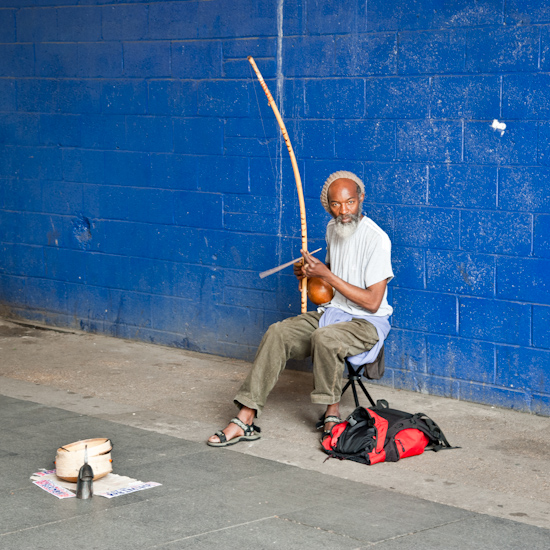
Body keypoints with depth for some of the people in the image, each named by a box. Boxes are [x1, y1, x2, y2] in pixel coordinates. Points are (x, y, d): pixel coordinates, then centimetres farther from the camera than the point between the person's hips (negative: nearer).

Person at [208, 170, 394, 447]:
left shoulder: (376, 239, -18)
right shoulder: (333, 229, 7)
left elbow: (372, 302, -20)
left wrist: (327, 275, -19)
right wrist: (310, 271, 5)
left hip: (367, 322, -7)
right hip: (331, 313, 7)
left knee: (324, 337, -38)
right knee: (277, 333, -17)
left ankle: (332, 412, -15)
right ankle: (246, 418, -21)